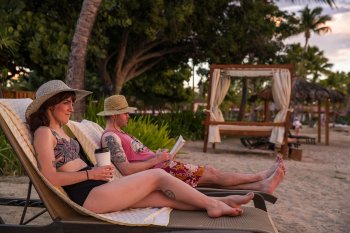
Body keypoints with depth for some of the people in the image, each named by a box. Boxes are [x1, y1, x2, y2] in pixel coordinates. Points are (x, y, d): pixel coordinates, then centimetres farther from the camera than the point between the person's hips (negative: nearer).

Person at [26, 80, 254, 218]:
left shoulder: (61, 130, 21)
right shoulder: (44, 132, -7)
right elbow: (51, 177, -16)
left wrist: (100, 169, 5)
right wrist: (91, 174, -16)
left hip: (96, 189, 9)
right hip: (87, 195, -9)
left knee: (164, 195, -2)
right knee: (158, 176, -11)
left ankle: (215, 203, 0)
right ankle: (212, 203, -1)